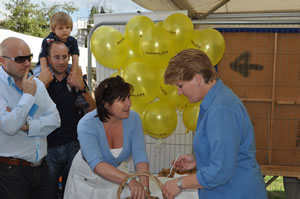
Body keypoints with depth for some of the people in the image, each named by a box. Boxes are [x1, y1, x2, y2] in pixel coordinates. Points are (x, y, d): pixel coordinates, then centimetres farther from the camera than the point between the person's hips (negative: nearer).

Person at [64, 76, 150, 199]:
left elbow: (140, 157, -22)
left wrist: (144, 186, -37)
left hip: (117, 177, 3)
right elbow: (97, 165, -38)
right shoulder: (87, 124, -28)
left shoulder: (133, 119, -18)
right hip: (87, 180, -2)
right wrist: (129, 180, -51)